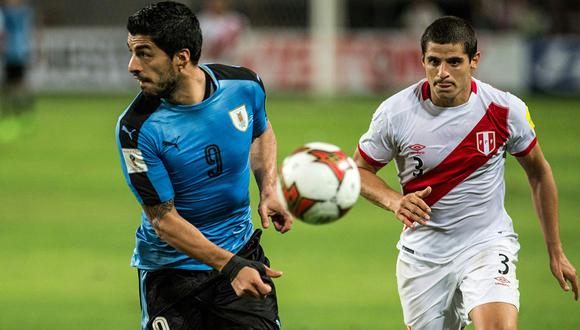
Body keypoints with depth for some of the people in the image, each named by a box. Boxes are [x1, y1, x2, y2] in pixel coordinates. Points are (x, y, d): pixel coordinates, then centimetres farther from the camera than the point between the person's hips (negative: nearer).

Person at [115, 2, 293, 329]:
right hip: (170, 271, -2)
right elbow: (164, 221, -17)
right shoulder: (136, 128, -20)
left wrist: (269, 190, 0)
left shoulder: (245, 85, -9)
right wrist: (229, 266, -26)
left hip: (242, 250, 2)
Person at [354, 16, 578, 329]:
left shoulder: (506, 110, -10)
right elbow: (359, 169, 4)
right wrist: (394, 201, -18)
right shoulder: (395, 112, -11)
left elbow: (538, 173, 6)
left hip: (488, 244, -2)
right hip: (422, 253, 2)